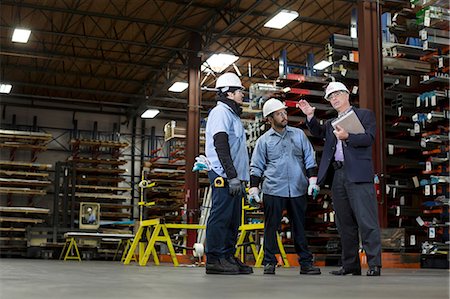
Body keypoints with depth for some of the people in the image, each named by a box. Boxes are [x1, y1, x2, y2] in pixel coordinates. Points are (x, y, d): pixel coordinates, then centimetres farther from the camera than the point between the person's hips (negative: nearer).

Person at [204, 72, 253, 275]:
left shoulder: (233, 114, 25)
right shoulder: (220, 112, -5)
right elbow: (221, 146, -16)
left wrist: (240, 178, 18)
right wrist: (232, 176, -21)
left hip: (233, 177, 10)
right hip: (224, 176, -10)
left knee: (233, 219, 10)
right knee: (221, 216, -10)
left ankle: (228, 257, 15)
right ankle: (214, 259, -7)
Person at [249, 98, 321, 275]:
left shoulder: (298, 134, 11)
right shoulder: (264, 140, 6)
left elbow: (309, 159, 13)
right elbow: (256, 167, 9)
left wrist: (312, 179, 4)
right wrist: (254, 188, 1)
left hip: (298, 190, 2)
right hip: (273, 190, -1)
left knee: (299, 227, 7)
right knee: (271, 227, 1)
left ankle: (306, 263, 13)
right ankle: (270, 262, 11)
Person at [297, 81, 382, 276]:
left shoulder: (364, 115, 8)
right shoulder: (331, 123, 26)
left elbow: (369, 137, -5)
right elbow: (318, 132, 11)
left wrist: (347, 137, -18)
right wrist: (310, 116, -1)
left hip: (358, 175, -6)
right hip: (337, 176, 6)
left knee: (367, 221, -9)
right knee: (345, 224, 8)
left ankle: (374, 265, -6)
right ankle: (350, 265, 14)